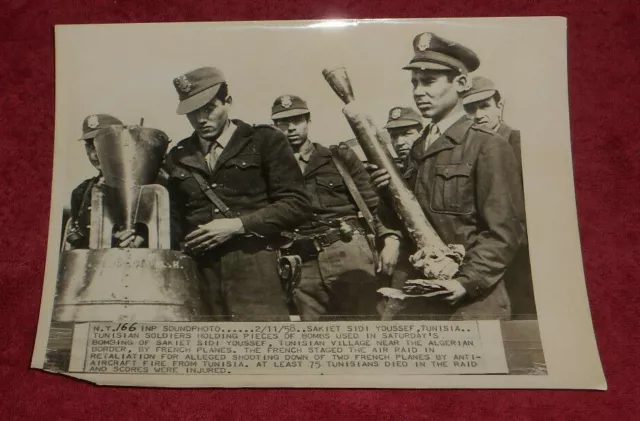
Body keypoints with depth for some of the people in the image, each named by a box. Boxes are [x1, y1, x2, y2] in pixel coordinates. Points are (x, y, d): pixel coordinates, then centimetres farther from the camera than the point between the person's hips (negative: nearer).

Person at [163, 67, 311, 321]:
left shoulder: (265, 141, 7)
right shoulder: (178, 157, 18)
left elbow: (296, 205, -1)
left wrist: (238, 225, -9)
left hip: (255, 270, -3)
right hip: (199, 271, 3)